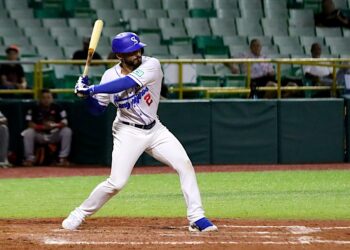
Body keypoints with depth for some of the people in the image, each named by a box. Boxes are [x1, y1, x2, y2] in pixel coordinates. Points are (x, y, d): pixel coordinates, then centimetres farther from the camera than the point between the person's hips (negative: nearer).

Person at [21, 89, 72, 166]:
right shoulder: (35, 109, -8)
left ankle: (63, 158, -15)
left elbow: (64, 123, -12)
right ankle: (30, 158, -18)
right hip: (40, 135, -1)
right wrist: (43, 127, -31)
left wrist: (54, 125, -32)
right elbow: (31, 125, -15)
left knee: (67, 131, -23)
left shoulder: (57, 108, -6)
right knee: (28, 132, -29)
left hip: (54, 135, 1)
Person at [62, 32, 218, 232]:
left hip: (154, 129, 2)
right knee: (116, 183, -10)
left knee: (185, 165, -10)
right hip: (128, 132, -2)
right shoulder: (110, 76, -10)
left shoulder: (152, 65, -17)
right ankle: (79, 215, 8)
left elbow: (126, 83, -32)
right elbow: (98, 109, 0)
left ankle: (196, 218, -4)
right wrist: (87, 95, -21)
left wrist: (92, 89, -35)